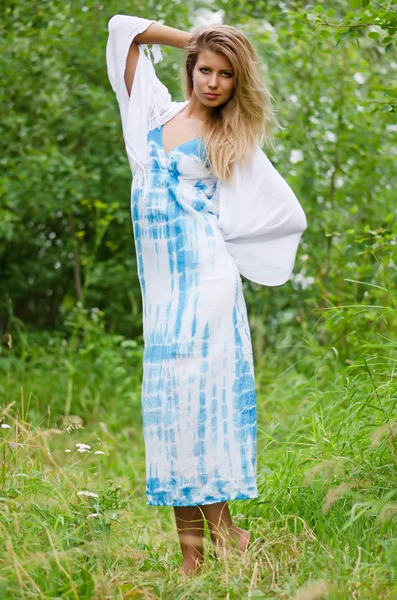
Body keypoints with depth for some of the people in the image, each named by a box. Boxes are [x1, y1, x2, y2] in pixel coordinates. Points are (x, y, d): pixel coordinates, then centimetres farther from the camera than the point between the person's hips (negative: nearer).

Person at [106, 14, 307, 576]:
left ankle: (221, 532, -9)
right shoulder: (159, 113, 14)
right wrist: (192, 40, 18)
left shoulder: (235, 141, 5)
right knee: (170, 399, 1)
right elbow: (124, 27, 18)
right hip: (161, 281, 4)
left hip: (203, 279, -4)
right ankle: (192, 550, 2)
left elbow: (289, 214, 5)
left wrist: (220, 233, 6)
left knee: (194, 391, -14)